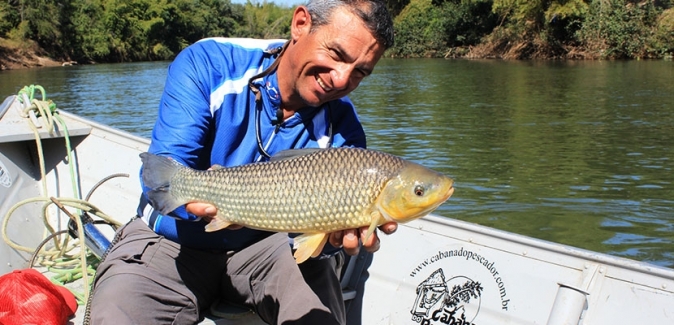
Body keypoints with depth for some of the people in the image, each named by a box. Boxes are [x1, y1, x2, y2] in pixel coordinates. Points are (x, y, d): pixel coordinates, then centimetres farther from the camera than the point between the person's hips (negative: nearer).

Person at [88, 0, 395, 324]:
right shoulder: (207, 64, -18)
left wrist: (334, 233, -40)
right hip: (176, 239, -1)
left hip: (264, 242, 2)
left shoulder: (340, 125, -11)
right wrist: (199, 199, -47)